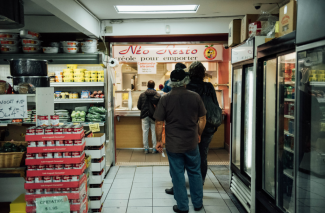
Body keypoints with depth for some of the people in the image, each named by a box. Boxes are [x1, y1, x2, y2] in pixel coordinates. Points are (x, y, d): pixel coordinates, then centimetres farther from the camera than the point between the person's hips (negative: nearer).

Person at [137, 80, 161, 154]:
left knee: (145, 132, 8)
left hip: (144, 116, 1)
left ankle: (146, 148, 13)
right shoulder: (158, 95, -8)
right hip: (154, 116, -1)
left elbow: (139, 107, 1)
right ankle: (154, 148, 13)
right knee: (154, 132, 8)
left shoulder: (142, 95, -2)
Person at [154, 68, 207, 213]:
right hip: (192, 143, 2)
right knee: (195, 173, 18)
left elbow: (159, 122, -8)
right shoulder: (195, 97, -5)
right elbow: (202, 119, 2)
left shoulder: (165, 99, -10)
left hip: (173, 144, -2)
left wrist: (159, 141, 3)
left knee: (178, 175, 9)